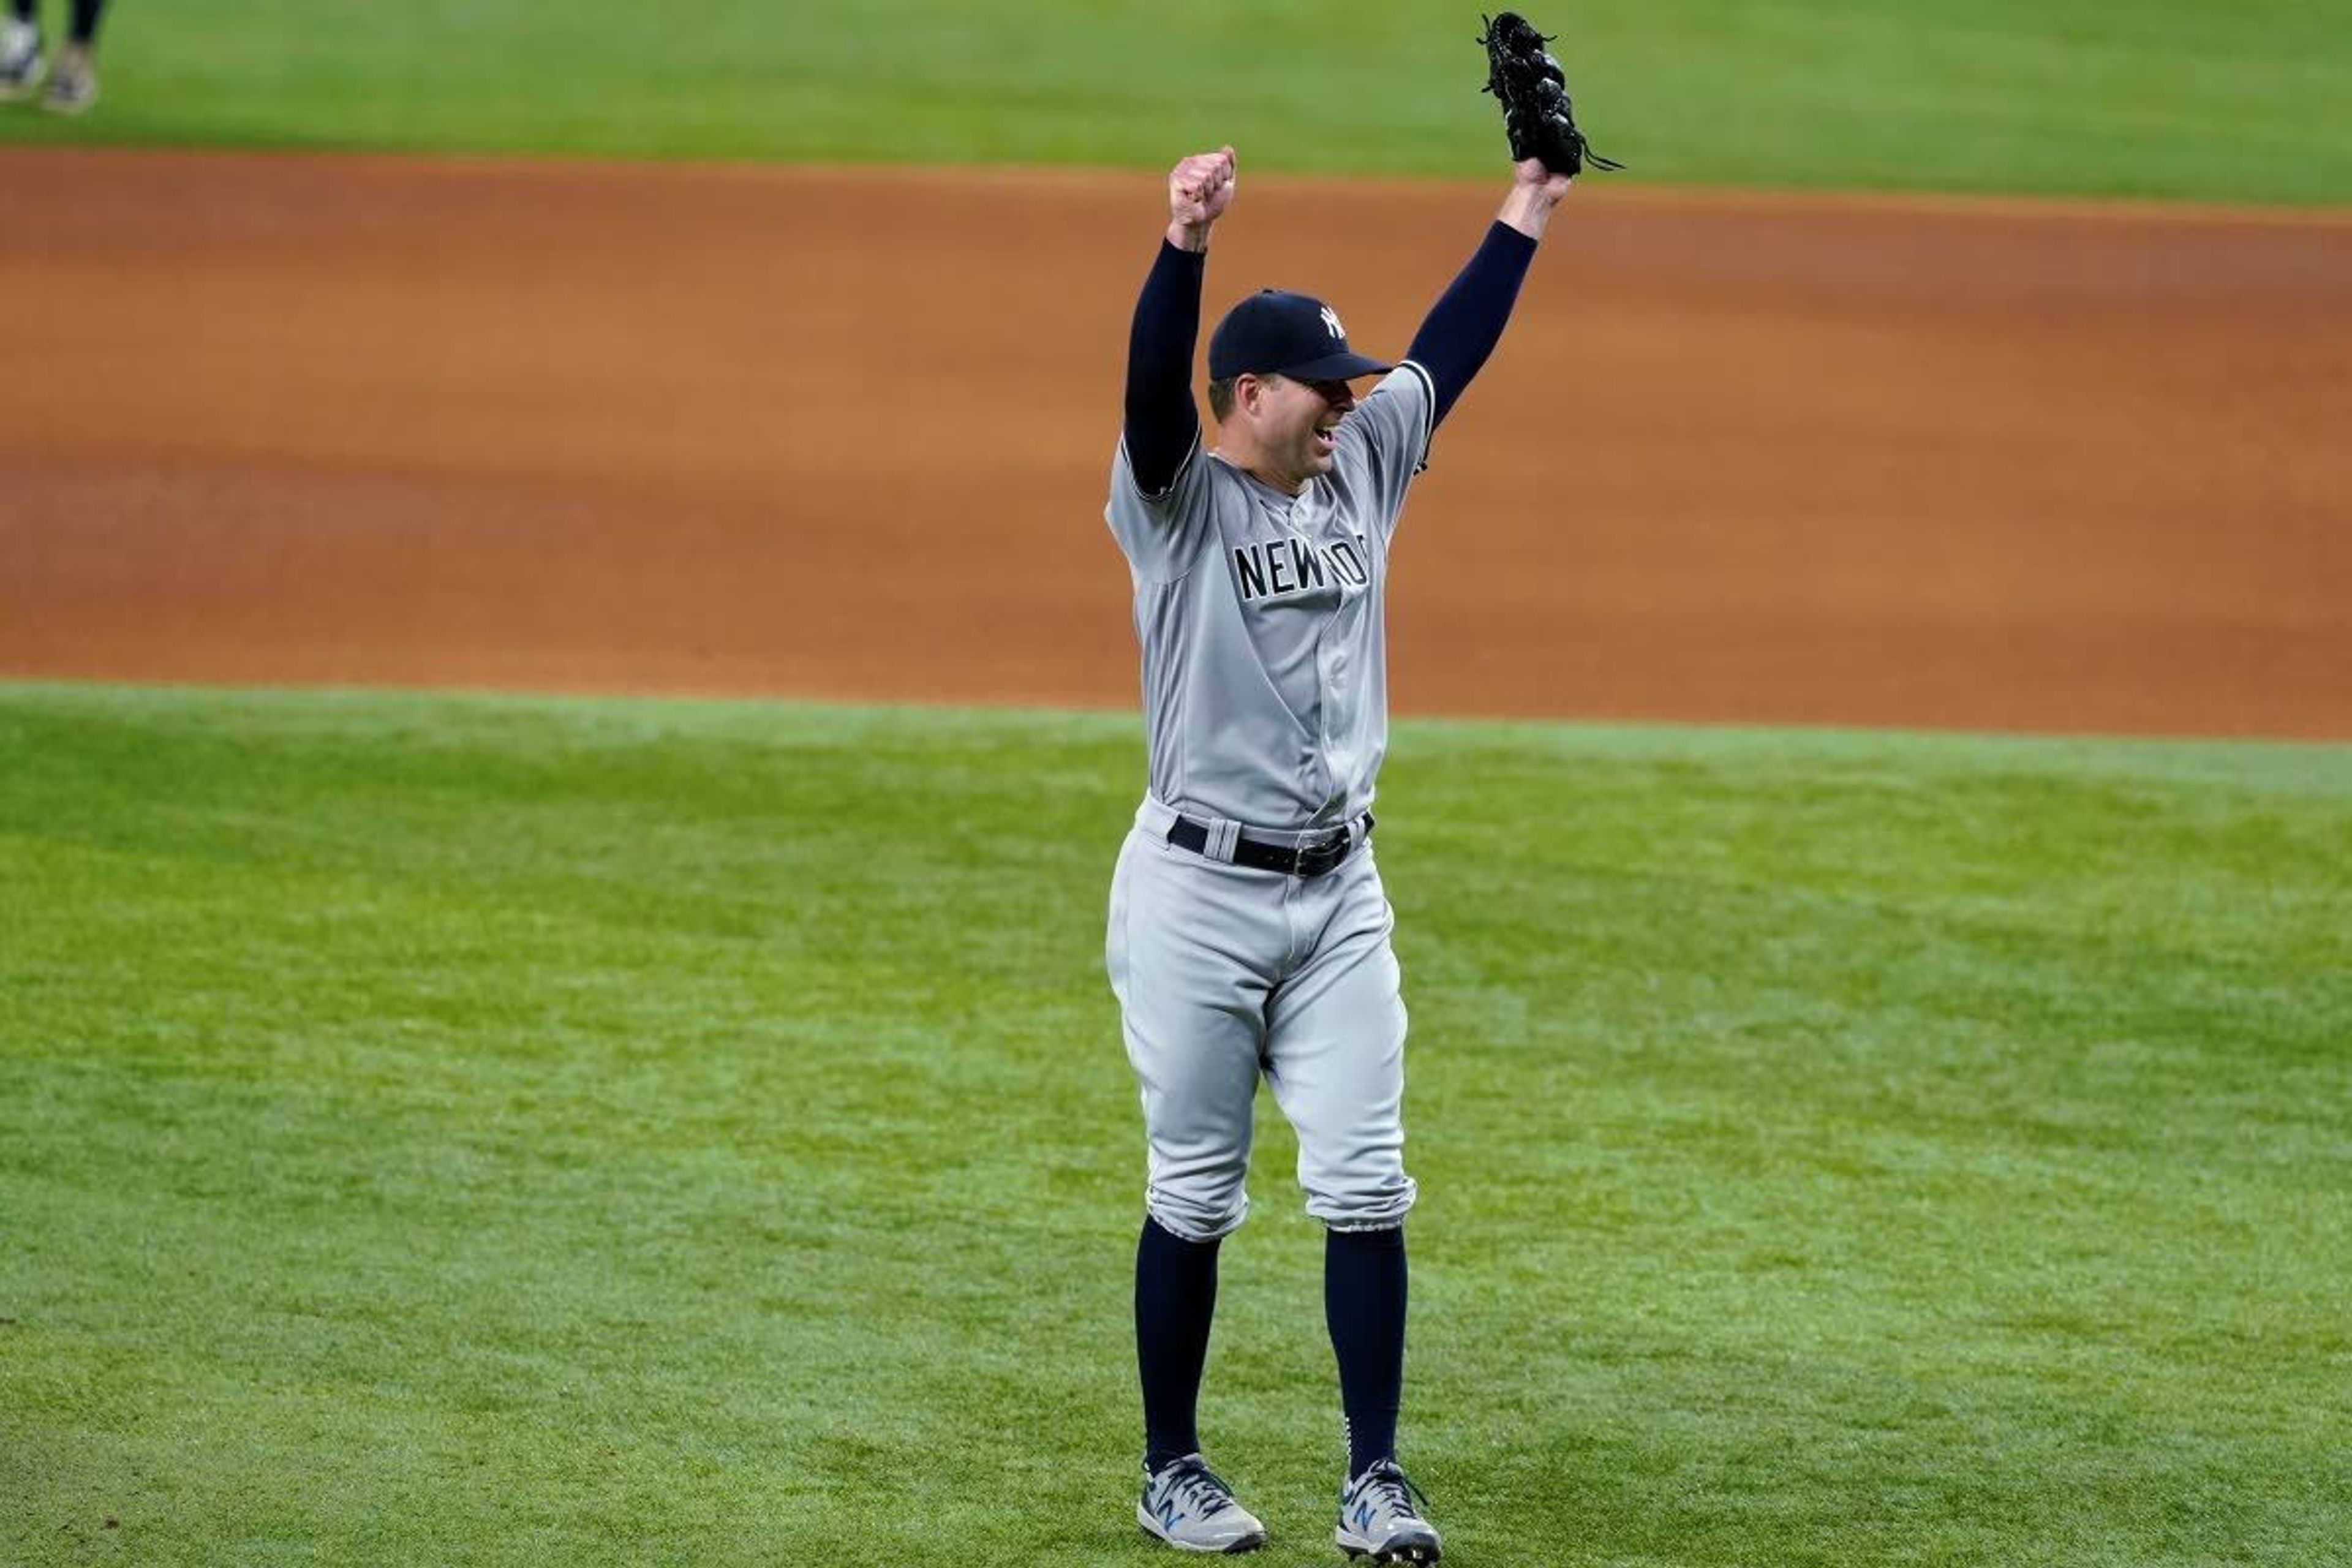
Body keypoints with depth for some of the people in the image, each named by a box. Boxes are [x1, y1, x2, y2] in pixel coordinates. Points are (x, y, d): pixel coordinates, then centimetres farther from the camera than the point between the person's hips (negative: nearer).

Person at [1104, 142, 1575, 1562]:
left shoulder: (1362, 471, 10)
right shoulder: (1178, 499, -7)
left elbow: (1450, 352, 16)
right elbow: (1152, 387, -26)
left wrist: (1527, 208, 15)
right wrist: (1186, 247, -41)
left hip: (1340, 893, 5)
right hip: (1198, 893, -5)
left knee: (1367, 1189, -2)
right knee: (1194, 1195, 4)